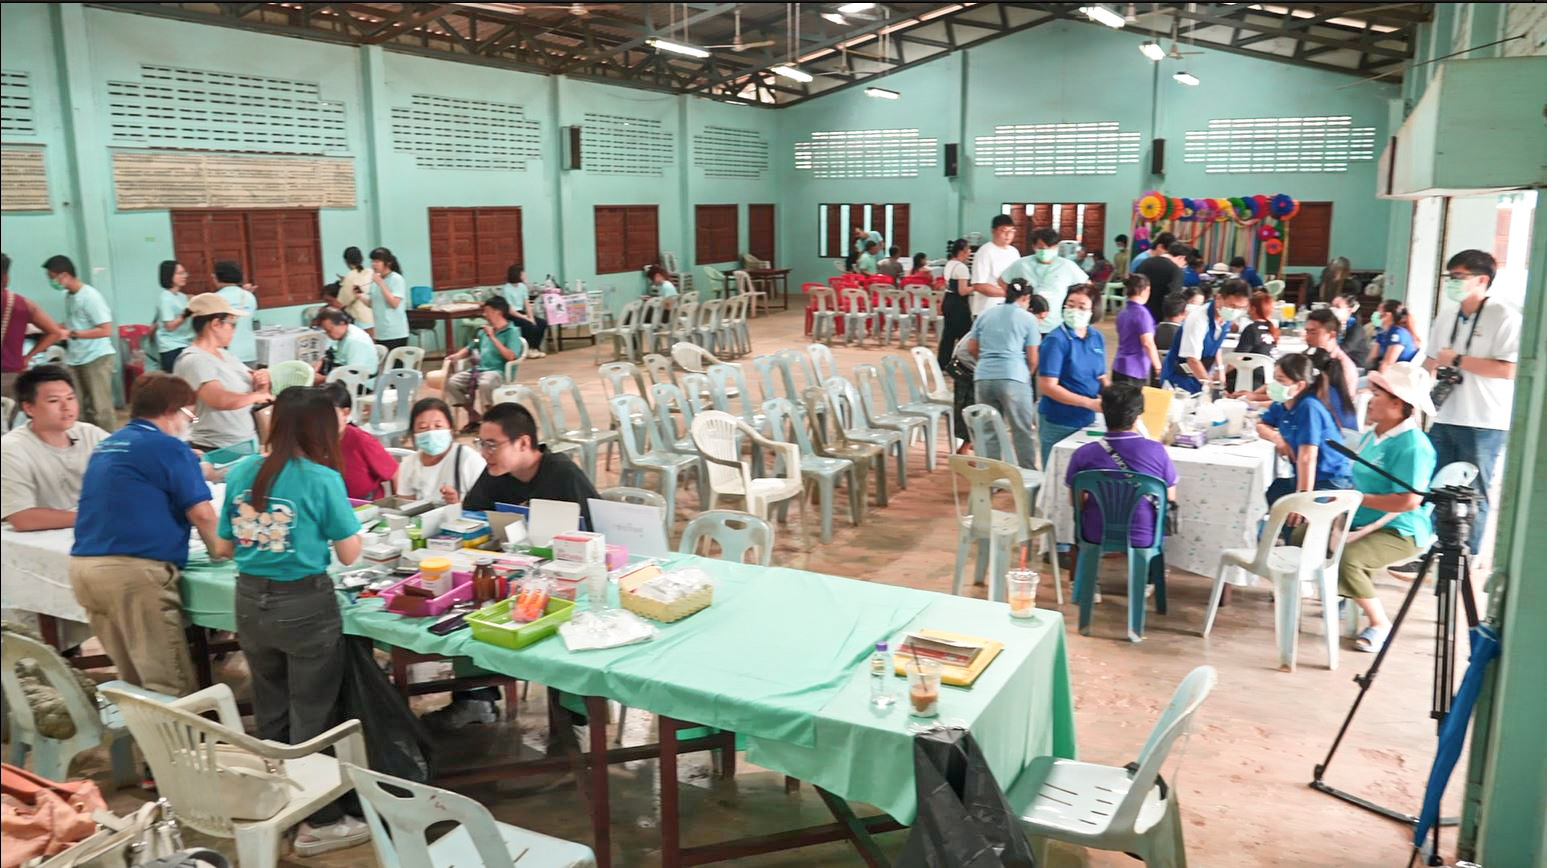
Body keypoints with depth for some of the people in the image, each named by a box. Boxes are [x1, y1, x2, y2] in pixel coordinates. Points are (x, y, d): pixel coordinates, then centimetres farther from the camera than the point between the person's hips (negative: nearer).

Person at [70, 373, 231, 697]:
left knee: (133, 681, 15)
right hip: (133, 570, -9)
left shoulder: (106, 447, 21)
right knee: (175, 687, -6)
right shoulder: (168, 446, -4)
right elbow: (201, 512, -7)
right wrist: (218, 549, 11)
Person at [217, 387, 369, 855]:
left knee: (269, 711, 20)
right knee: (312, 716, 7)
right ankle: (318, 823, 16)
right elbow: (350, 555, -8)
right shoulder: (322, 478, -14)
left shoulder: (240, 472, 2)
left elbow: (227, 545, 12)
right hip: (304, 603, -5)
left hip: (251, 601, 6)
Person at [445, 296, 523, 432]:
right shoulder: (484, 331, 19)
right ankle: (473, 414, 4)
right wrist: (457, 355, 9)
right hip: (478, 369, 7)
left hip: (498, 371, -7)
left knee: (485, 384, -39)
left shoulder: (512, 332, -2)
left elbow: (511, 356, -17)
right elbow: (469, 349, 31)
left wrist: (492, 337, -16)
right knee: (452, 382, -12)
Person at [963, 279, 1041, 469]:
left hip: (983, 377, 4)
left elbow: (971, 348, 17)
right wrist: (1027, 374, 20)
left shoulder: (985, 315, 15)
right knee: (1022, 432, 4)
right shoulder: (1028, 318, 4)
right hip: (1013, 379, -4)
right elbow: (1032, 358, 2)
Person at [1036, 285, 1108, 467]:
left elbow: (1101, 377, 16)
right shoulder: (1056, 340, -13)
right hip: (1058, 423, -6)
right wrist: (1089, 403, -20)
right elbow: (1047, 386, -18)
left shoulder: (1097, 338, 6)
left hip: (1087, 420, 6)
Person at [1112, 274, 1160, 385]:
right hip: (1136, 370, -8)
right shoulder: (1141, 312, -12)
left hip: (1119, 366, 8)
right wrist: (1158, 367, -9)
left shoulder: (1122, 311, 12)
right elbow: (1148, 343, -16)